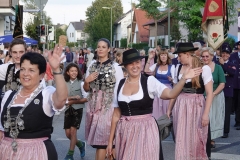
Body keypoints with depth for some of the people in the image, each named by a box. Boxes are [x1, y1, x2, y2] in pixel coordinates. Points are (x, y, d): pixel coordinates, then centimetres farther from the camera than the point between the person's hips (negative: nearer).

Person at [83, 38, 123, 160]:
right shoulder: (91, 67, 10)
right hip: (93, 105, 5)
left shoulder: (115, 67, -3)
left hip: (108, 106, -5)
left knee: (101, 140, -7)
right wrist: (87, 81, -6)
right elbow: (86, 89, 15)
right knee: (96, 139, 9)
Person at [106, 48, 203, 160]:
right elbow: (116, 114, 8)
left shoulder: (149, 81, -5)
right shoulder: (119, 85, 4)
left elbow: (170, 94, -19)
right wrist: (110, 140, 8)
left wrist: (184, 79, -34)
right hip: (124, 132, 3)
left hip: (145, 130, -3)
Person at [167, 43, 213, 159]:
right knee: (181, 140, 8)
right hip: (180, 106, 4)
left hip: (196, 106, -4)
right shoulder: (178, 68, 6)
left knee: (196, 141, 4)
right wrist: (169, 109, 13)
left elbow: (209, 93, -10)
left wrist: (206, 113, -16)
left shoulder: (204, 68, -8)